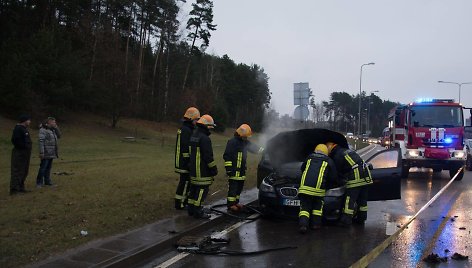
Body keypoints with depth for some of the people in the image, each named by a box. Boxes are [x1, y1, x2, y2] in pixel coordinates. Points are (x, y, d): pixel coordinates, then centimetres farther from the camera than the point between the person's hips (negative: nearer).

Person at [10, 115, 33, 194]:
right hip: (19, 153, -10)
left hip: (26, 153, 10)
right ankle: (14, 189, -9)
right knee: (17, 171, -10)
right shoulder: (18, 128, -14)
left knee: (24, 171, 14)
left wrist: (28, 147, 12)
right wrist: (23, 146, -17)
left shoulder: (25, 129, 17)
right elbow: (14, 140, -23)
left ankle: (20, 187, 22)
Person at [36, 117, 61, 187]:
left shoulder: (52, 130, 13)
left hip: (51, 153, 8)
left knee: (48, 167, 13)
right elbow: (41, 141, -17)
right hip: (46, 153, -8)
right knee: (43, 167, -4)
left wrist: (56, 127, 5)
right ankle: (39, 182, 4)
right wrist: (41, 153, -22)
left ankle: (47, 181, 20)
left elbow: (59, 136, 18)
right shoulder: (43, 130, -12)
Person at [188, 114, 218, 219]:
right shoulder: (204, 138, -19)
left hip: (193, 168, 10)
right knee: (202, 189, -4)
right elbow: (208, 156, -20)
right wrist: (214, 168, -12)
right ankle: (197, 211, -1)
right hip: (203, 170, -10)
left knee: (193, 188, 16)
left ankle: (191, 208, 23)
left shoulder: (194, 135, 14)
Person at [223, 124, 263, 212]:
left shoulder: (245, 142, 14)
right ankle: (230, 204, 0)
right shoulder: (232, 142, -13)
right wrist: (228, 168, -17)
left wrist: (262, 150, 9)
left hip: (241, 170, 9)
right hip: (234, 170, -9)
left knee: (239, 187, 13)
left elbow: (253, 147, 25)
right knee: (233, 187, -6)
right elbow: (227, 156, -15)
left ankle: (235, 202, 24)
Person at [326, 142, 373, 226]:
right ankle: (361, 218, 22)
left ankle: (346, 220, -5)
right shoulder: (346, 150, 25)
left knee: (350, 199, -6)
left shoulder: (337, 156, -2)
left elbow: (337, 172, 2)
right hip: (365, 174, 9)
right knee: (362, 199, 14)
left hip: (356, 177, -9)